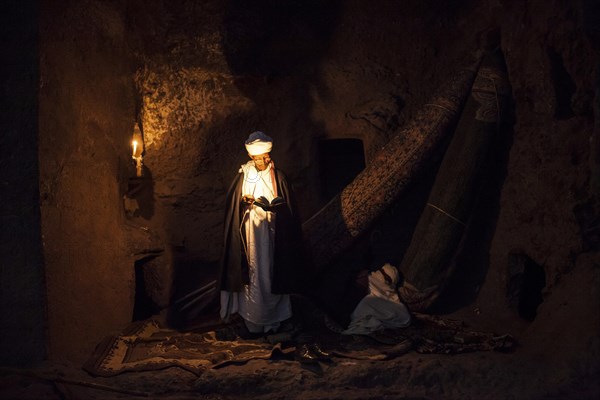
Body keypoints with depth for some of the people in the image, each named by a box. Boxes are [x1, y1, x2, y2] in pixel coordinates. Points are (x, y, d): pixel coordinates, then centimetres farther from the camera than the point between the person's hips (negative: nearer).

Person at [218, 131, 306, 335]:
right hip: (249, 232, 0)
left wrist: (269, 206, -15)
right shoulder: (243, 175, -1)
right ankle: (251, 318, 12)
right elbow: (232, 202, 4)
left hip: (271, 233, 0)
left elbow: (287, 207, 0)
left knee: (271, 272, 4)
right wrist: (245, 203, -14)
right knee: (251, 272, 2)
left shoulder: (278, 176, -3)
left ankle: (273, 320, 17)